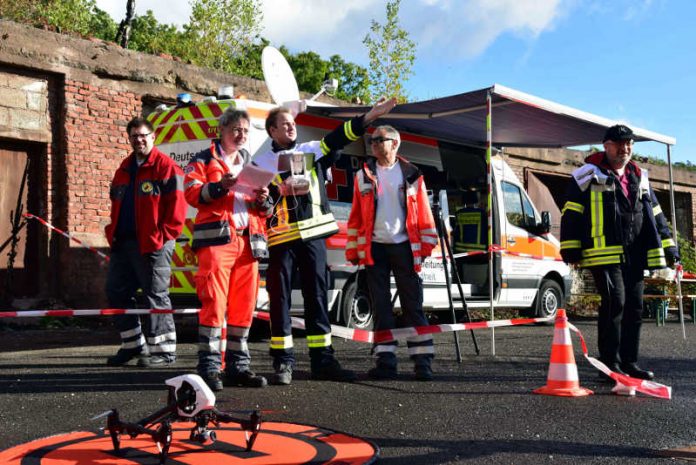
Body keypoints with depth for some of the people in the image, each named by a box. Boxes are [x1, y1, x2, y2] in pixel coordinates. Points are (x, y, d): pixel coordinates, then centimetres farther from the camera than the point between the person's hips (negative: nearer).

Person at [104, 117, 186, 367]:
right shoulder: (124, 169, 19)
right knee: (116, 291, 12)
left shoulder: (166, 166, -5)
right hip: (122, 242, 8)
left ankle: (163, 350, 5)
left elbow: (176, 205, -12)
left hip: (153, 244, -8)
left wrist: (164, 235, -16)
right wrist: (113, 232, 13)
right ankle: (133, 344, 25)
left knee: (156, 295, -4)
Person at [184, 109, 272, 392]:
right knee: (214, 302, -11)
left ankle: (238, 366, 12)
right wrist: (220, 187, -20)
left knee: (244, 305, 4)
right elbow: (192, 193, -5)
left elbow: (264, 211, 26)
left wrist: (263, 201, 3)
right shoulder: (204, 160, 11)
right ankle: (210, 367, -7)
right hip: (216, 238, -5)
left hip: (248, 240, 5)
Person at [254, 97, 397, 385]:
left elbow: (341, 136, 4)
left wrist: (371, 115, -6)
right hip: (281, 238, -2)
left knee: (317, 296, 4)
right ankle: (283, 362, 6)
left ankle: (322, 360, 9)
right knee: (280, 298, -1)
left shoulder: (312, 151, 15)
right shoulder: (262, 163, 9)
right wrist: (281, 190, -13)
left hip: (313, 234, 2)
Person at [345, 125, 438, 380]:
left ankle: (422, 361, 4)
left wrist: (426, 246, 1)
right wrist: (353, 250, 3)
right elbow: (356, 215, 8)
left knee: (413, 305, 0)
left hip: (404, 246, -1)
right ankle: (386, 362, 9)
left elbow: (424, 212, 6)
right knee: (381, 306, 3)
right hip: (375, 248, 2)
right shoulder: (363, 176, 9)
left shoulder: (411, 175, 5)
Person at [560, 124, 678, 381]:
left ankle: (629, 363, 18)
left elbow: (654, 213, 24)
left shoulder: (639, 178, 20)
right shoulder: (589, 175, 0)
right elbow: (571, 214, -4)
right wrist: (571, 249, -9)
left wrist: (668, 245, 18)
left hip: (634, 256, 7)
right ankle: (610, 364, -4)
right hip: (604, 254, -7)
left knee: (634, 307, 8)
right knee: (615, 303, -13)